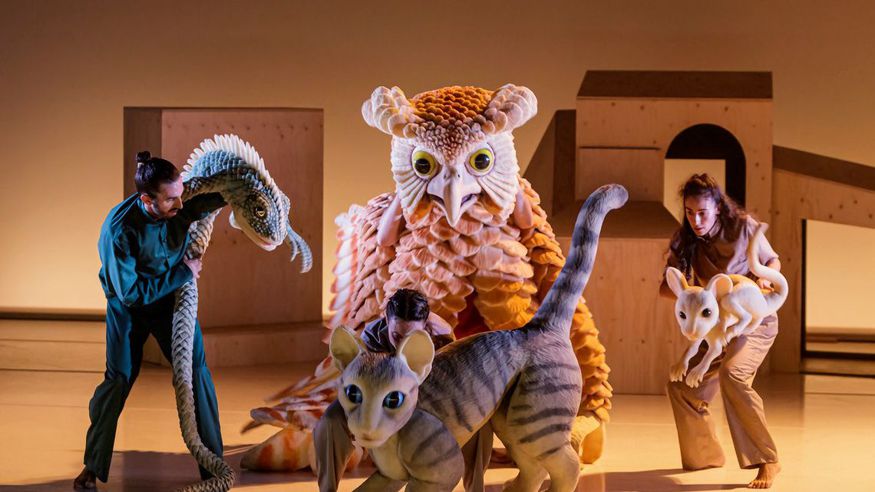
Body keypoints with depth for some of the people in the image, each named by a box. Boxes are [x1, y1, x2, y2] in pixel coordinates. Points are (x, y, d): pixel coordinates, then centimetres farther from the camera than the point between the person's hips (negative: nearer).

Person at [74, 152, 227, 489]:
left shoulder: (185, 204, -24)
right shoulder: (118, 229, -35)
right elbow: (131, 293, -30)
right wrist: (183, 274, -27)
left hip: (172, 295, 3)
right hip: (129, 305, -3)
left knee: (195, 370, -5)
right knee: (118, 379, -1)